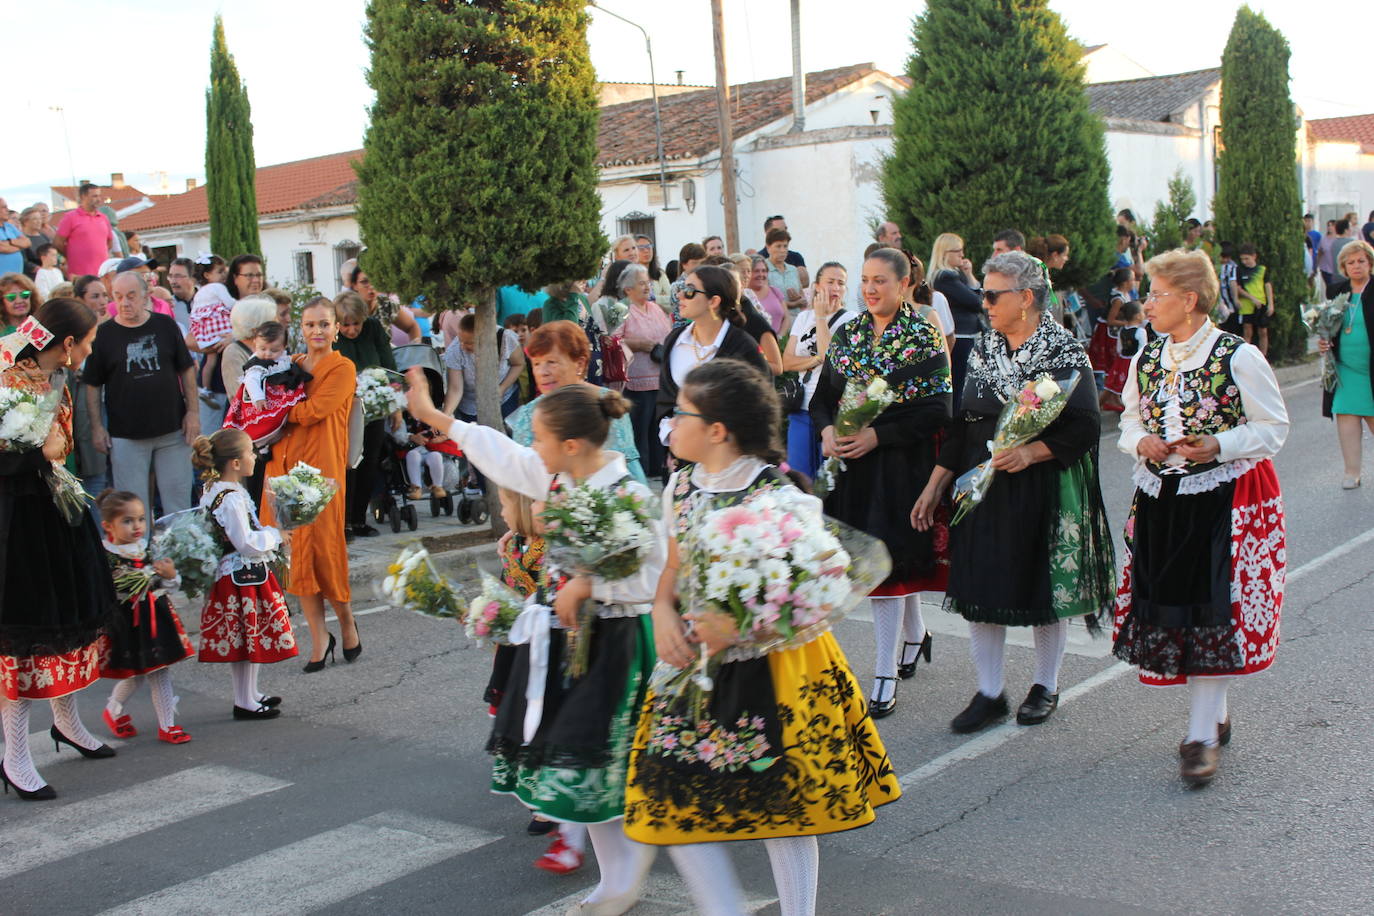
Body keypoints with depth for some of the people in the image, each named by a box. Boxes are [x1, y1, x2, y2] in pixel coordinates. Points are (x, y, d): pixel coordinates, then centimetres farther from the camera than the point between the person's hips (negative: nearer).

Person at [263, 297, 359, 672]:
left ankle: (347, 621, 19)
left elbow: (312, 411, -13)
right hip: (285, 464, 5)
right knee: (298, 552, 3)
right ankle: (319, 637, 11)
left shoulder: (342, 368, -2)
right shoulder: (292, 364, 16)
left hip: (321, 468, -5)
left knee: (323, 550, -5)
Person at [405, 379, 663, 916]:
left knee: (593, 762, -5)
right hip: (565, 634, 8)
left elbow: (656, 579, -21)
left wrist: (589, 584, -21)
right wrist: (434, 417, 22)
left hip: (613, 643, -8)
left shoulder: (630, 497, -20)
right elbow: (501, 454, 16)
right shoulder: (556, 479, 2)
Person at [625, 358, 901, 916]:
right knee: (670, 804, 8)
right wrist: (663, 611, -7)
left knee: (781, 806, 6)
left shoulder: (781, 499, -18)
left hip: (770, 666, -6)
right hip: (696, 664, 7)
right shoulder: (681, 487, 4)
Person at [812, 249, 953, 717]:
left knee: (887, 559, -7)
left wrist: (876, 436, -20)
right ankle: (916, 633, 40)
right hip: (852, 465, 5)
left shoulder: (925, 337, -6)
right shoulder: (847, 334, 9)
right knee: (895, 555, 14)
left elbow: (936, 411, -12)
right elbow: (822, 395, 11)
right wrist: (827, 430, -11)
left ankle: (885, 675, 0)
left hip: (900, 464, -5)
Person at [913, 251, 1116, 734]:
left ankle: (1046, 686, 27)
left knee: (1045, 586, 7)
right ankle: (989, 693, 16)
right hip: (983, 487, 5)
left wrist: (1031, 451, -27)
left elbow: (1085, 426, -14)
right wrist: (934, 485, 8)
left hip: (1044, 490, -5)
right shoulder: (983, 349, 9)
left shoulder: (1064, 353, -8)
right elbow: (962, 423, 11)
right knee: (980, 587, 3)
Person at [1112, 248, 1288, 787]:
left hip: (1226, 500, -6)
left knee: (1216, 612, -7)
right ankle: (1215, 715, 26)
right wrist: (1141, 442, -4)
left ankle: (1201, 736, 0)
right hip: (1160, 501, 6)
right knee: (1170, 610, 8)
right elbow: (1131, 419, 18)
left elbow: (1273, 428, -5)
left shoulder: (1238, 358, -10)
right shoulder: (1146, 361, 8)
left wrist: (1217, 447, -20)